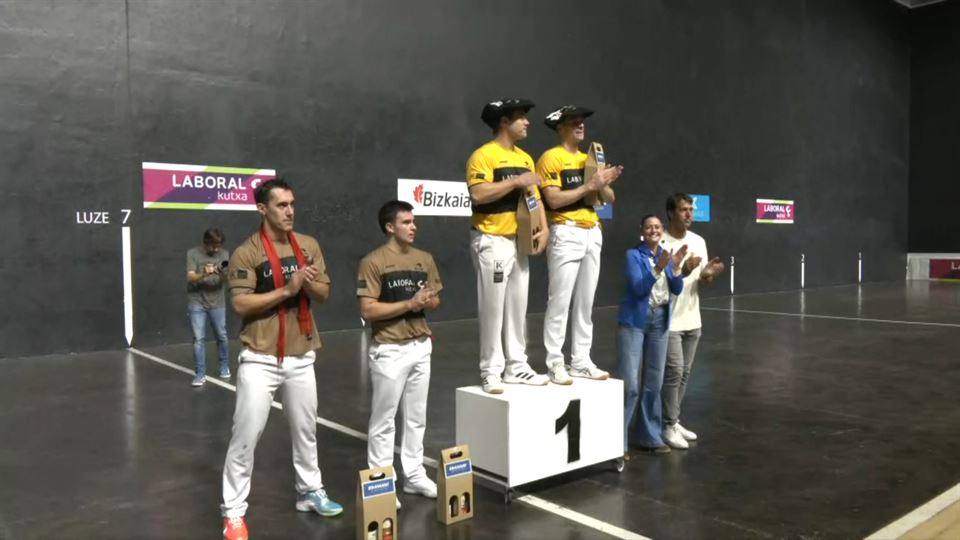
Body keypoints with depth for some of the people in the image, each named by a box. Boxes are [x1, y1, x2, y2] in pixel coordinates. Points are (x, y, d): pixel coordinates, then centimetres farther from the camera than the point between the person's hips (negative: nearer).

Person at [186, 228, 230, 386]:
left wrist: (222, 273, -33)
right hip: (196, 303, -1)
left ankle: (224, 367, 28)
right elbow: (190, 278, -13)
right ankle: (200, 374, 6)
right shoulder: (193, 253, -6)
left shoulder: (224, 254, -2)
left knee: (221, 336, 9)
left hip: (217, 303, 2)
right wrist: (204, 274, -33)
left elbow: (225, 278, -9)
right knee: (199, 339, -1)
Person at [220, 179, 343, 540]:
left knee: (305, 429, 17)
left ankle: (310, 492, 34)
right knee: (246, 435, 1)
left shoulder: (309, 246, 5)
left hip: (301, 357, 5)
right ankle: (233, 511, 14)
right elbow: (241, 304, -16)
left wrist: (310, 284, -15)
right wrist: (287, 289, -22)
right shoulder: (247, 253, -10)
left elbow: (323, 294, 7)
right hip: (261, 359, -5)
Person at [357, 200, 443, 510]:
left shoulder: (425, 259, 8)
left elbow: (435, 301, 14)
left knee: (417, 417, 15)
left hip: (421, 347, 6)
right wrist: (409, 304, -20)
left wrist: (427, 300, -9)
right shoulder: (373, 262, -11)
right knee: (384, 420, 4)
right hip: (390, 351, -6)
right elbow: (367, 311, -16)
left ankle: (414, 476, 28)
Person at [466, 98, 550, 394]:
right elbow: (478, 194, -22)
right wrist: (515, 181, -18)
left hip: (520, 241, 8)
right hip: (492, 242, -7)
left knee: (518, 308, 11)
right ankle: (491, 372, 5)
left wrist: (544, 228, 0)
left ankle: (516, 366, 20)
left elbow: (534, 196, 15)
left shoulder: (525, 158, 15)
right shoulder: (484, 155, -10)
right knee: (493, 309, -3)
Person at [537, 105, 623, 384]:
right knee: (560, 301, -6)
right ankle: (555, 364, 0)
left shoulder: (589, 159, 18)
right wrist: (589, 186, -16)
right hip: (566, 233, -7)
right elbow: (554, 199, -15)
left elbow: (609, 198, 16)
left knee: (586, 301, 9)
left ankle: (581, 361, 17)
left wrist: (604, 183, -5)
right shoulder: (551, 158, -4)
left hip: (593, 233, 8)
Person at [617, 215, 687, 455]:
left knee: (654, 383, 11)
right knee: (629, 383, -8)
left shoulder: (666, 254, 8)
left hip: (660, 322, 6)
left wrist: (675, 266, -16)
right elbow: (638, 288, -17)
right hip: (634, 321, -5)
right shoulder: (633, 255, -6)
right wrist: (659, 268, -28)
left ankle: (649, 436, 23)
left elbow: (677, 289, 0)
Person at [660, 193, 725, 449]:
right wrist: (683, 271, -29)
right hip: (669, 320, -6)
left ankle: (674, 421, 24)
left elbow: (700, 283, 8)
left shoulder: (699, 241, 6)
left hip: (692, 320, 7)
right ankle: (668, 426, 3)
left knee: (684, 372, 12)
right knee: (674, 371, -7)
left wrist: (708, 275, -14)